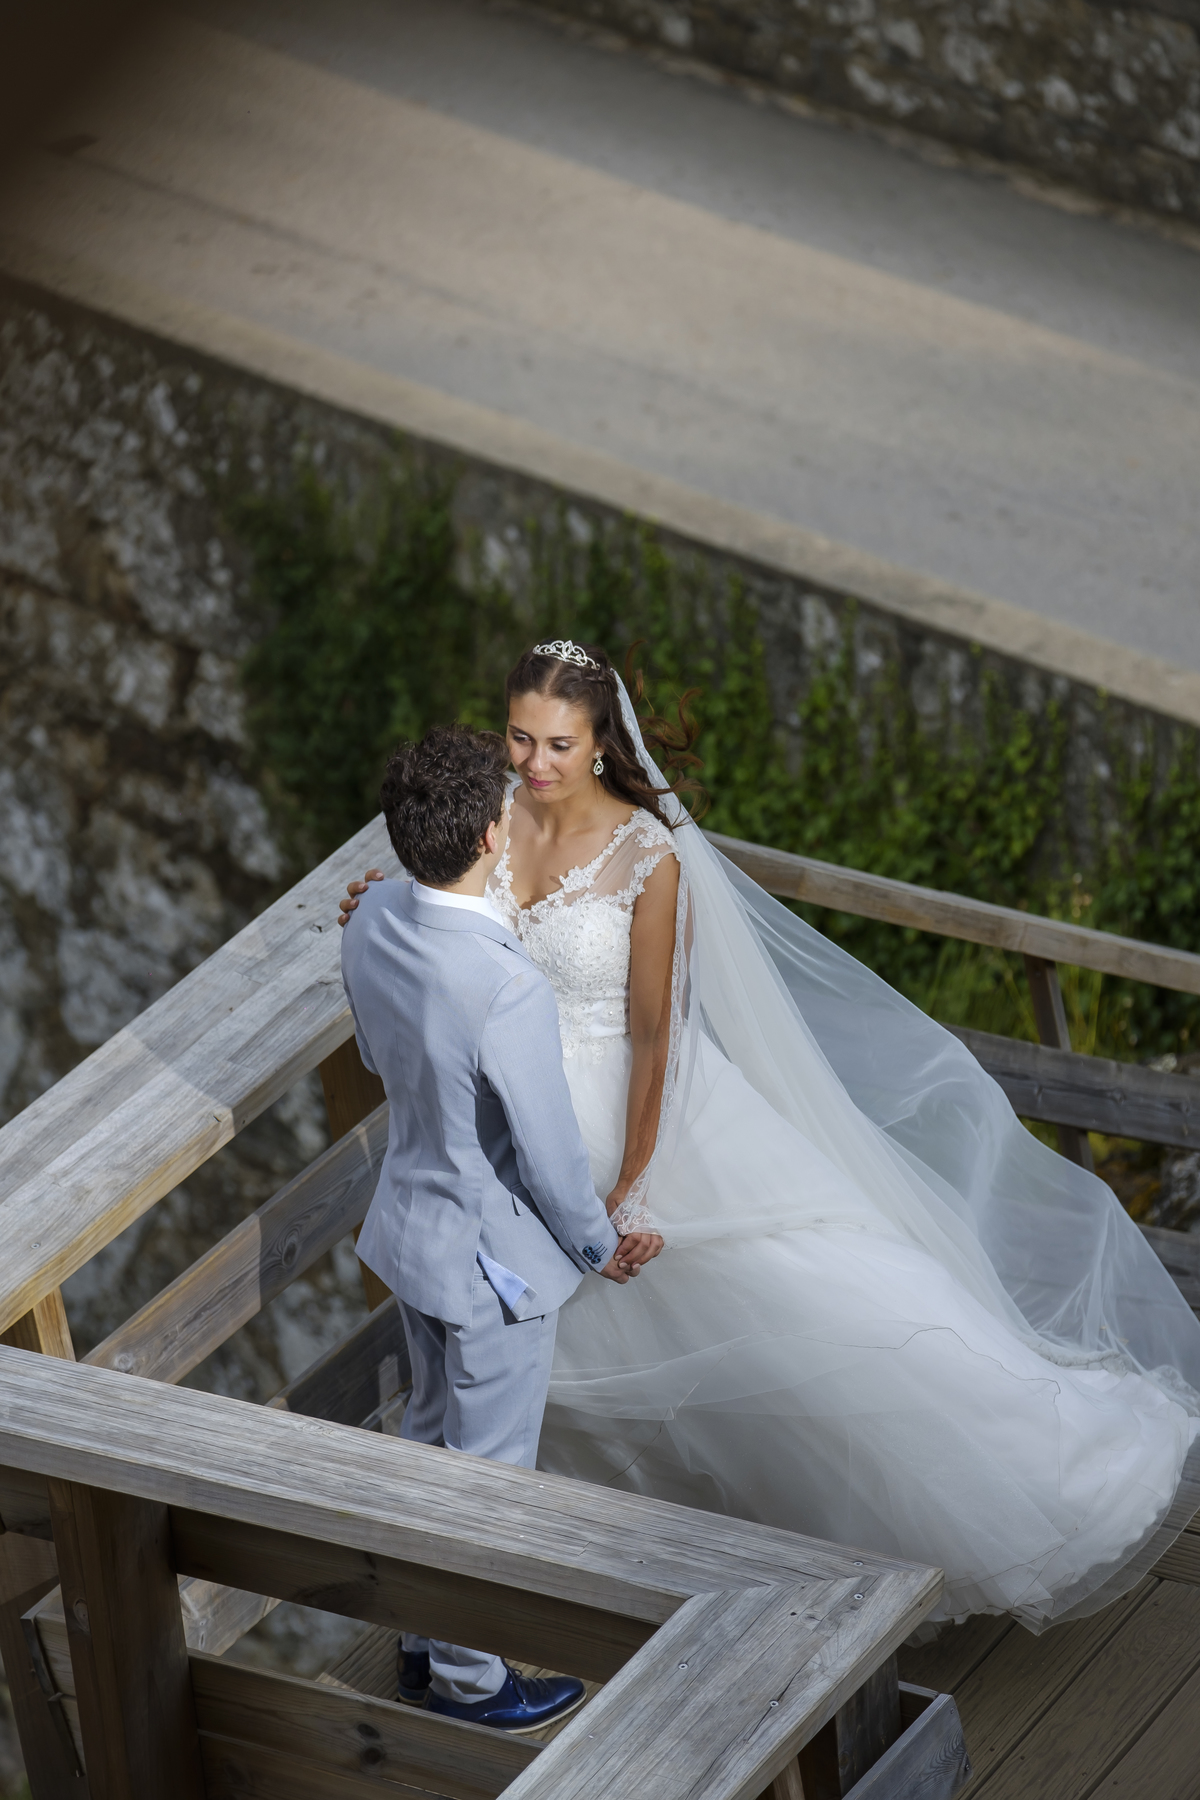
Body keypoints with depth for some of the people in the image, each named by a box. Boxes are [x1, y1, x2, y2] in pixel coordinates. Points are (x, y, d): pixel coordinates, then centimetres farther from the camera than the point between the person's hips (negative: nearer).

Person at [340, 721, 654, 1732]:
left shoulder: (374, 922, -12)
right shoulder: (507, 992, -36)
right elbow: (550, 1155, -24)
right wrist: (600, 1247, -5)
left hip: (412, 1221, 8)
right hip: (495, 1258, -8)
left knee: (434, 1431, 27)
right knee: (490, 1470, 13)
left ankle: (425, 1634, 45)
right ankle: (467, 1677, 31)